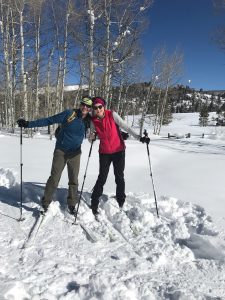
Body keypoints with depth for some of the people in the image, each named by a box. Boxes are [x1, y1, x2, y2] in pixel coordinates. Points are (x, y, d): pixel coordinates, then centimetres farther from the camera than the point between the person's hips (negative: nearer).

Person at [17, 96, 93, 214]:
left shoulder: (89, 120, -1)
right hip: (60, 151, -3)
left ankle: (72, 204, 24)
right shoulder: (69, 114, -12)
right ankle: (45, 203, 13)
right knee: (54, 178, -3)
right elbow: (49, 120, -10)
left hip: (75, 153, 3)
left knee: (74, 180, 8)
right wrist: (28, 124, -14)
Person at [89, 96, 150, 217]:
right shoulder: (93, 121, -5)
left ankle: (120, 203, 27)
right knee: (102, 178, 0)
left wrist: (139, 138, -25)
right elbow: (91, 138, 5)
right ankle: (94, 205, 12)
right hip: (104, 153, 1)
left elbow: (125, 127, -16)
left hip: (119, 151, -1)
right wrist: (92, 136, -19)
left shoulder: (112, 115, -13)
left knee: (119, 177, 8)